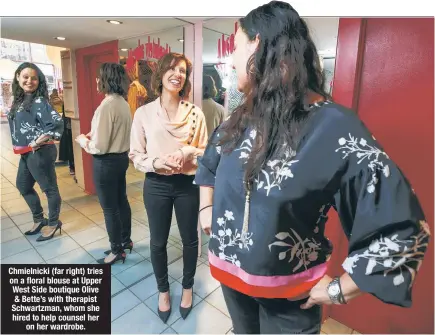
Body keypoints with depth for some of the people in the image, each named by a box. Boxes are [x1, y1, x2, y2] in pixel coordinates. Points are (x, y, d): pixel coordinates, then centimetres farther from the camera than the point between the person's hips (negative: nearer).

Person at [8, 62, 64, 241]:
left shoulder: (39, 101, -15)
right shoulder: (19, 100, 12)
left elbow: (57, 122, -29)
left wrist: (39, 141, -22)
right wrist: (20, 146, 10)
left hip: (40, 152, -10)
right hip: (26, 153, 10)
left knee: (49, 188, 3)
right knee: (23, 186, 22)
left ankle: (53, 223, 20)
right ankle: (39, 219, 37)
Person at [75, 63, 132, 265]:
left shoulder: (106, 106, -23)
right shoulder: (123, 103, 5)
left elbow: (99, 147, -22)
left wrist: (83, 141, -4)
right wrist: (93, 135, 11)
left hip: (107, 162, -9)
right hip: (121, 157, 9)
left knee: (110, 208, 6)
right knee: (121, 201, 20)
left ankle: (117, 251, 23)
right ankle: (125, 241, 37)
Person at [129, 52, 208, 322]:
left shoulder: (196, 113, -2)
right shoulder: (144, 113, -2)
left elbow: (206, 152, 1)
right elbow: (135, 155, -2)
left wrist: (188, 153, -19)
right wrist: (155, 162, -21)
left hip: (188, 185, 0)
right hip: (157, 186, 0)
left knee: (190, 238, 16)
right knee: (158, 241, 15)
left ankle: (188, 287, 43)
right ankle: (163, 290, 42)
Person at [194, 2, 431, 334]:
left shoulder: (334, 128, -23)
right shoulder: (243, 118, -5)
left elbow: (402, 228, -20)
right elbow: (210, 159, 15)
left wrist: (338, 289, -15)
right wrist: (206, 208, 9)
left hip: (288, 293, -5)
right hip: (229, 272, 6)